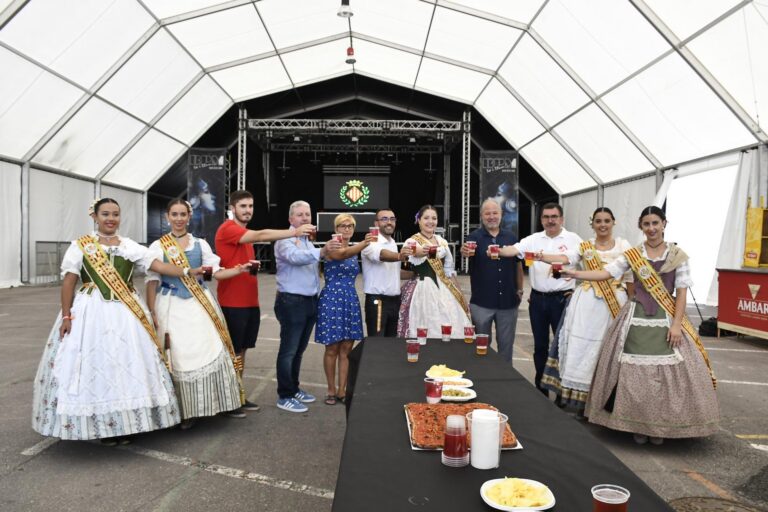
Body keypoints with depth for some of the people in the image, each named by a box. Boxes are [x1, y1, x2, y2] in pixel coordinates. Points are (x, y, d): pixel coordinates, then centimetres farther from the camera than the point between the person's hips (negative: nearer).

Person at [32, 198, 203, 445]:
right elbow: (68, 282, -1)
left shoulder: (129, 245, 9)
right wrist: (66, 316, -8)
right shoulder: (80, 245, 2)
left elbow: (158, 265, 1)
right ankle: (102, 427, 11)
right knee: (96, 364, -2)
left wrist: (188, 271, -11)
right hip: (91, 312, -3)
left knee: (127, 364, 3)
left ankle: (125, 424, 15)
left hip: (125, 313, 3)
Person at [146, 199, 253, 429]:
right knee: (179, 357, 0)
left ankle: (209, 403, 14)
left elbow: (216, 272, 6)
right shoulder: (157, 246, 3)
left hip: (200, 305, 2)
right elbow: (152, 281, 1)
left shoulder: (200, 244, 10)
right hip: (173, 307, -2)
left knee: (208, 352, -2)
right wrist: (152, 313, -6)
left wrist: (240, 269, -10)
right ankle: (186, 410, 14)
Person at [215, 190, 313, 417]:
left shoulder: (246, 234, 17)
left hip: (250, 302, 8)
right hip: (233, 303, -8)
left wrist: (253, 265, 6)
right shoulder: (227, 229, -12)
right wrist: (294, 231, -31)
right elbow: (261, 235, -26)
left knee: (242, 351, 13)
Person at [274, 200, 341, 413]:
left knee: (299, 349, 16)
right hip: (292, 302, -8)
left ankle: (294, 389, 29)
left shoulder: (308, 242, 17)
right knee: (288, 350, -1)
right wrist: (322, 251, -45)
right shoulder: (285, 240, -11)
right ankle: (284, 396, 7)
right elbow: (295, 257, -32)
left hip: (310, 301, 8)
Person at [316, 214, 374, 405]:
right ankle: (331, 390, 17)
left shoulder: (355, 249, 13)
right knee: (332, 349, 2)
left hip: (350, 301, 6)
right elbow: (343, 254, -34)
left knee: (346, 349, 7)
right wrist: (364, 244, -47)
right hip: (331, 300, -6)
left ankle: (342, 390, 17)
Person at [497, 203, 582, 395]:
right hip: (537, 299, 3)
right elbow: (513, 250, -10)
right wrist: (499, 250, -29)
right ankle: (540, 388, 25)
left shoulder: (573, 239, -1)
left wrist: (580, 290, -10)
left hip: (562, 298, -3)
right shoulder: (533, 239, 5)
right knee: (540, 345, 12)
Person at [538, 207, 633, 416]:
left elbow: (630, 277, 6)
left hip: (615, 303, 0)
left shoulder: (624, 246, 6)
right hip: (587, 303, 1)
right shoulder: (585, 246, 6)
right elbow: (567, 258, -13)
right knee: (581, 347, -1)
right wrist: (544, 257, -30)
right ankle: (580, 399, 10)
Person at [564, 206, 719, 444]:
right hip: (636, 318, 1)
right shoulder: (632, 255, 4)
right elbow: (605, 273, -3)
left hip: (666, 319, -1)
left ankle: (660, 426, 17)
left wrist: (676, 324, -9)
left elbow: (681, 292, -1)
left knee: (665, 371, 0)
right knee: (634, 370, 1)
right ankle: (638, 425, 15)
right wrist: (575, 273, -15)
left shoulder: (678, 255, 1)